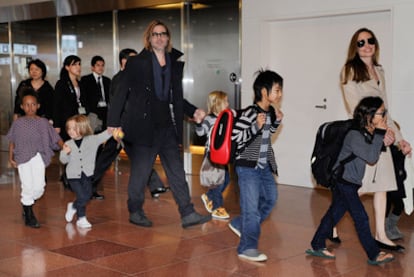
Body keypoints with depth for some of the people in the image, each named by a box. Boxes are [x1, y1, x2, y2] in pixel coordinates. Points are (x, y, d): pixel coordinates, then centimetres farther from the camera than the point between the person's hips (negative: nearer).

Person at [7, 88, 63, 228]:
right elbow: (12, 141, 11)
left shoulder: (43, 122, 5)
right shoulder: (18, 123, 4)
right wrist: (11, 158, 5)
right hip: (23, 158, -1)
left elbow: (56, 138, 1)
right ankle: (29, 215, 14)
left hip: (38, 157, 1)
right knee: (27, 186, -3)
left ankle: (27, 204, 27)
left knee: (39, 187, -4)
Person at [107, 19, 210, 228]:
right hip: (144, 128, -4)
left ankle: (188, 215, 6)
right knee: (140, 173, 5)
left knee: (177, 172, 4)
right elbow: (121, 94, -4)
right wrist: (113, 123, -9)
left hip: (168, 128, 5)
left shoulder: (176, 65, 12)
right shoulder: (136, 63, -2)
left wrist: (193, 112, 4)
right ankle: (135, 212, 23)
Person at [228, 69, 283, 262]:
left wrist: (277, 121, 6)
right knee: (251, 207, -5)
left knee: (270, 198, 20)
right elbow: (234, 137, -21)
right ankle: (247, 248, 6)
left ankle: (240, 225, 34)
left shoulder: (270, 112, 6)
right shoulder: (250, 113, -19)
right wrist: (256, 127, -30)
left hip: (264, 166, 9)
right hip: (247, 166, -9)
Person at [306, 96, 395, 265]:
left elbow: (374, 154, 12)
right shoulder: (355, 135, -22)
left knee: (335, 213, 14)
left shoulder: (368, 133, 6)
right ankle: (374, 255, 5)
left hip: (348, 183, 9)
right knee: (361, 218, -4)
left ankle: (317, 246, 24)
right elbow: (371, 158, -24)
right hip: (343, 182, -9)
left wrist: (383, 143, -3)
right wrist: (379, 134, -23)